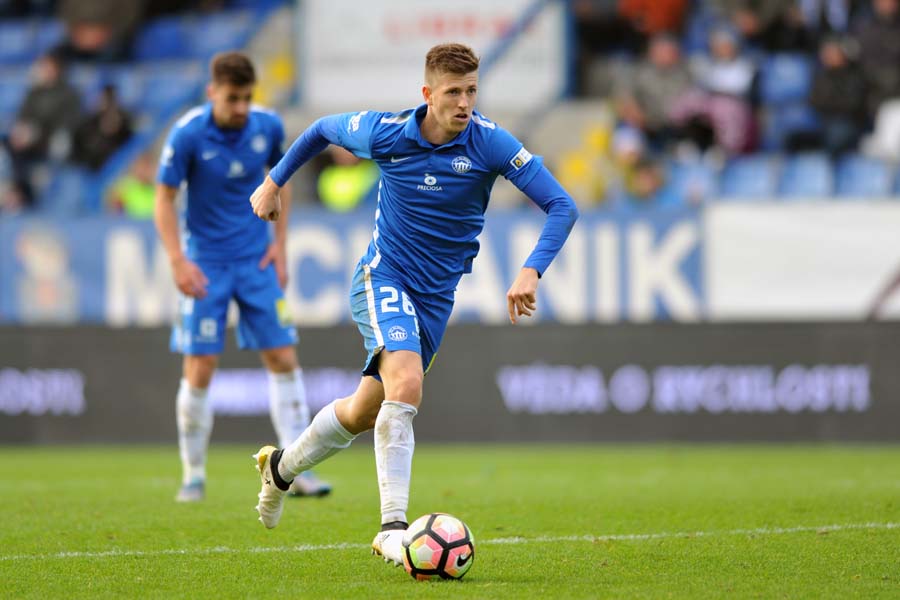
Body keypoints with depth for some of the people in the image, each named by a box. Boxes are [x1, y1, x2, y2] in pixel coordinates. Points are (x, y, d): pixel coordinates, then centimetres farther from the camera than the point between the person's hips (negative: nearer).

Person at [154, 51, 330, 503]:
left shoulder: (268, 127, -5)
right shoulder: (188, 134, -15)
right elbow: (164, 198, -9)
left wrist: (280, 241, 5)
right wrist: (178, 261, -17)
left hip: (257, 261, 3)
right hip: (206, 264, -3)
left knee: (283, 359, -3)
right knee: (199, 370, -6)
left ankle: (297, 472, 1)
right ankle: (193, 477, 8)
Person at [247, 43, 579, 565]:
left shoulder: (491, 143, -14)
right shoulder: (384, 132, -13)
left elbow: (562, 206, -17)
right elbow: (321, 130, 9)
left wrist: (531, 272, -31)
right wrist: (274, 183, 15)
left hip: (437, 297, 3)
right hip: (383, 278, -3)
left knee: (365, 411, 14)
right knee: (407, 384, -29)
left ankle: (282, 466, 43)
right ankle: (393, 528, -29)